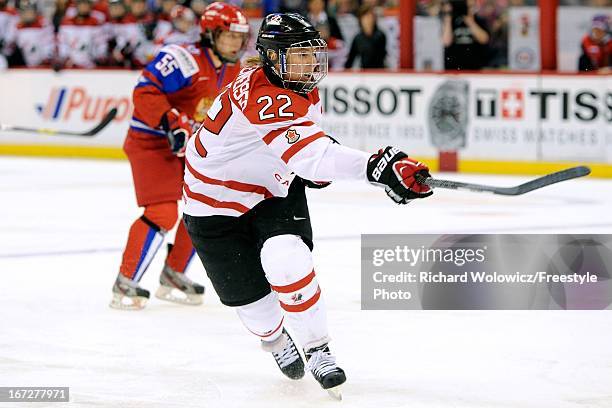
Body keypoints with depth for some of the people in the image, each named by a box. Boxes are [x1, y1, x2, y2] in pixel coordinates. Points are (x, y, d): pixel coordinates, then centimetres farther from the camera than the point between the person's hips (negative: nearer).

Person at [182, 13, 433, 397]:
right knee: (249, 292, 4)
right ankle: (274, 337, 39)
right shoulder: (263, 98, -36)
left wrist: (320, 165, -2)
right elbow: (308, 154, -50)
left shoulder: (304, 91, -7)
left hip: (275, 190, 5)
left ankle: (318, 351, -7)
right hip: (215, 198, -5)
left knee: (287, 264, -22)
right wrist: (381, 166, -61)